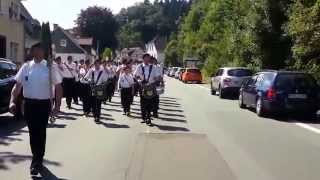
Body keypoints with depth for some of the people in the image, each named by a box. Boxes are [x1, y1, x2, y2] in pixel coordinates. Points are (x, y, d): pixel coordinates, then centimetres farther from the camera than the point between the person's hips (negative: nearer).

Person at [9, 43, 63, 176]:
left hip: (43, 104, -3)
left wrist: (57, 105, -9)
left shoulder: (50, 67, -4)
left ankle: (37, 161, 15)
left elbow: (58, 87, -3)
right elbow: (17, 85, 5)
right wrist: (12, 101, -8)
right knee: (32, 132, 12)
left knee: (40, 132, 1)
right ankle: (37, 158, 32)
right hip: (29, 103, 3)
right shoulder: (26, 67, 5)